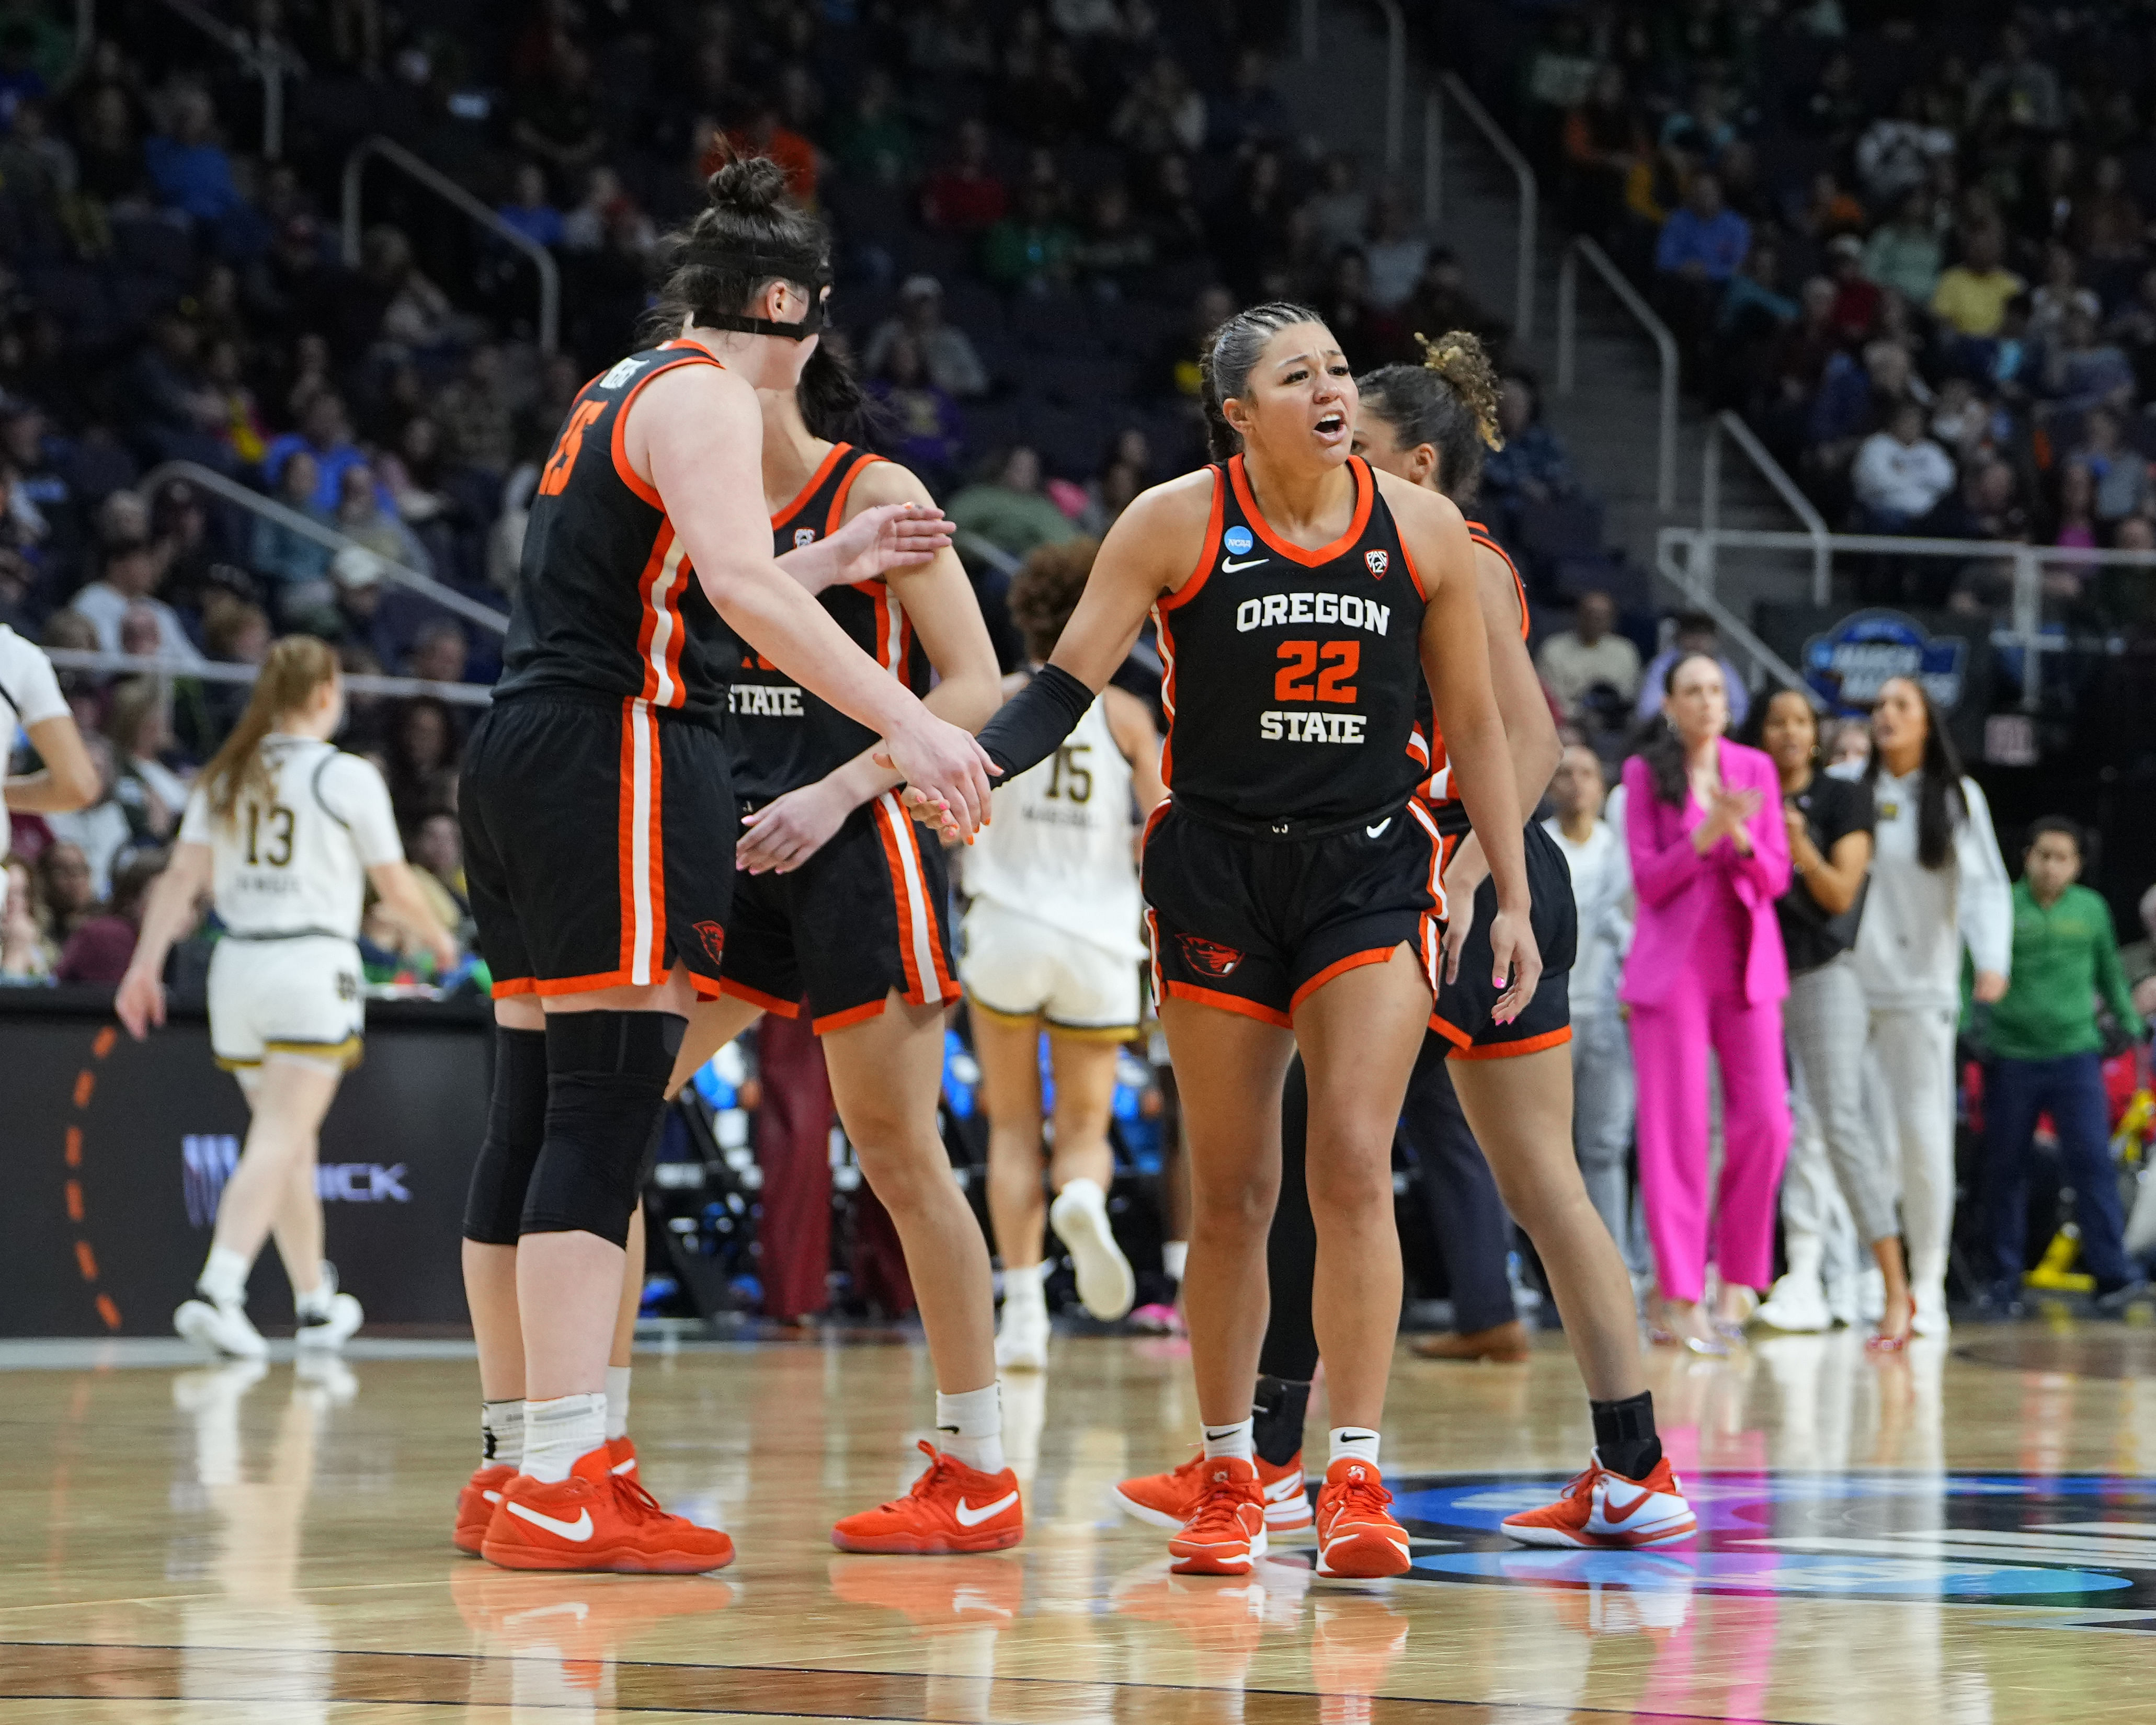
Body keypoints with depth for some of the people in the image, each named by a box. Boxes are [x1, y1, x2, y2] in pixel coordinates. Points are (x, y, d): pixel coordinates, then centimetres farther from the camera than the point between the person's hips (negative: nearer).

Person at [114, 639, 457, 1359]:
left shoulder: (225, 777, 9)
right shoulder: (348, 778, -4)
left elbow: (182, 876, 2)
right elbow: (396, 889, 2)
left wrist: (147, 962, -1)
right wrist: (439, 938, 20)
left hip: (239, 966, 6)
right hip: (311, 965, -6)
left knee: (293, 1140, 18)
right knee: (278, 1143, -11)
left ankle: (316, 1304, 27)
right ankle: (217, 1289, -28)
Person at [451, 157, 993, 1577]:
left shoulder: (621, 393, 22)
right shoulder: (706, 399, -7)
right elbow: (736, 583, -23)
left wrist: (830, 566, 34)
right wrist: (906, 723, -30)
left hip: (529, 762, 10)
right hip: (621, 760, -10)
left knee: (539, 1114, 11)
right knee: (607, 1106, -13)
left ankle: (518, 1460, 16)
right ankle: (561, 1483, -18)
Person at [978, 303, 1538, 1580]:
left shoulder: (1423, 530, -1)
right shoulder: (1177, 525, -6)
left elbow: (1475, 725, 7)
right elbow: (1068, 683, -6)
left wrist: (1514, 899, 6)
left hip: (1373, 866, 0)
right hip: (1217, 865, 0)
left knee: (1353, 1163, -14)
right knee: (1231, 1191, 5)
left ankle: (1357, 1479, -13)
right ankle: (1231, 1479, 18)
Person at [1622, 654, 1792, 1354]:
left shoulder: (1755, 770, 9)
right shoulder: (1645, 774, 1)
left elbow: (1776, 877, 6)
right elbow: (1649, 880, -4)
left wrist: (1743, 839, -15)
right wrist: (1705, 834, -20)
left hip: (1747, 966, 3)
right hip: (1674, 964, -3)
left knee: (1764, 1123, -6)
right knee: (1676, 1129, -6)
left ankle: (1735, 1275, 11)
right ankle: (1680, 1297, -4)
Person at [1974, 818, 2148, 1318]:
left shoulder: (2092, 909, 8)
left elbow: (2110, 973, 22)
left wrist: (2130, 1022, 16)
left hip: (2075, 1055, 1)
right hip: (2010, 1058, -1)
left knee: (2093, 1162, -10)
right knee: (2006, 1169, 5)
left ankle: (2113, 1274, -12)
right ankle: (2003, 1281, 14)